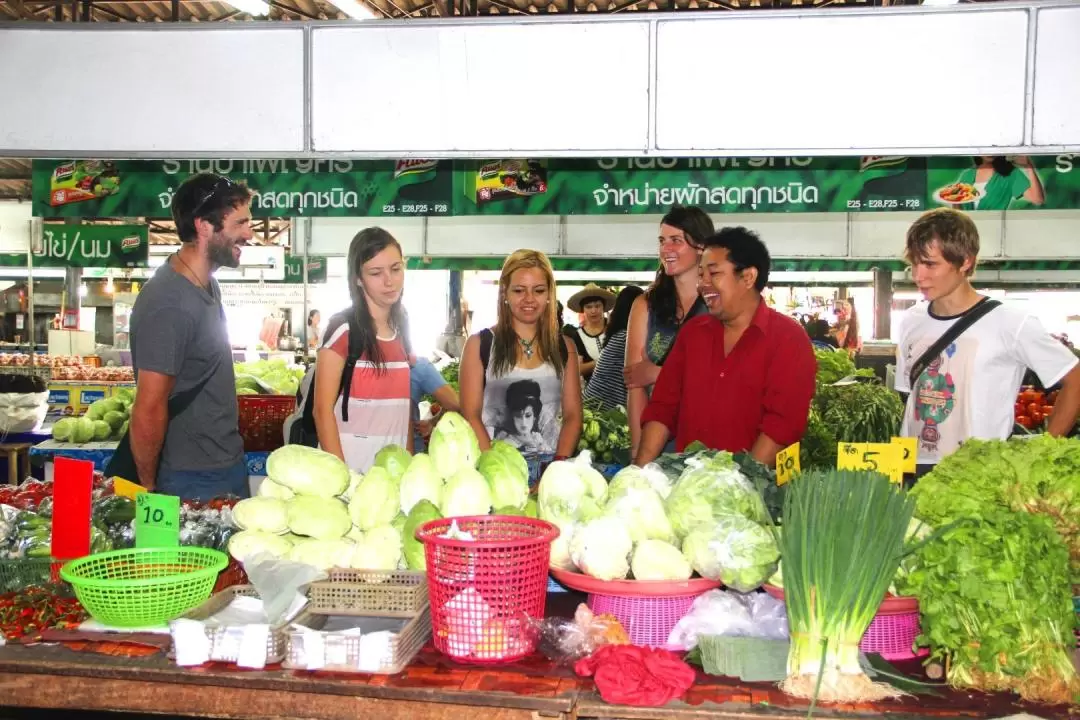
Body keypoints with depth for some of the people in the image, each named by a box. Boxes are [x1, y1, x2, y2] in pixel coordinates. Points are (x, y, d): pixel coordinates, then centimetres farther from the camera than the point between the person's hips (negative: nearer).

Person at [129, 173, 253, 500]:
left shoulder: (208, 285, 5)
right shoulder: (169, 304, -24)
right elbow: (149, 411, -23)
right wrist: (151, 491, -12)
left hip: (229, 466, 9)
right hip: (194, 482, -9)